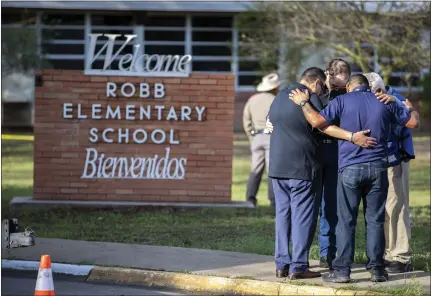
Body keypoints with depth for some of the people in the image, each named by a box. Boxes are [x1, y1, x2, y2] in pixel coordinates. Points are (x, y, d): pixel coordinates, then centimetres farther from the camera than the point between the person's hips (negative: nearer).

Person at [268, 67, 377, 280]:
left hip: (277, 166, 7)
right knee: (302, 215, -3)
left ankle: (282, 264, 10)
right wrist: (352, 137, -27)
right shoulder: (309, 97, -9)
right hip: (301, 166, -7)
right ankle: (298, 267, -4)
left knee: (282, 214, 11)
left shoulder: (280, 96, 16)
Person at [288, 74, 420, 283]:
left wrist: (303, 103, 5)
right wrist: (410, 109, 34)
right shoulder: (384, 102, 7)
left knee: (346, 221, 2)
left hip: (350, 168, -2)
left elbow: (317, 121, -11)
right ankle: (376, 268, 8)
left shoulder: (343, 101, -1)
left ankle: (342, 269, 1)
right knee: (375, 220, 8)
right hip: (378, 168, 2)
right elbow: (413, 122, 13)